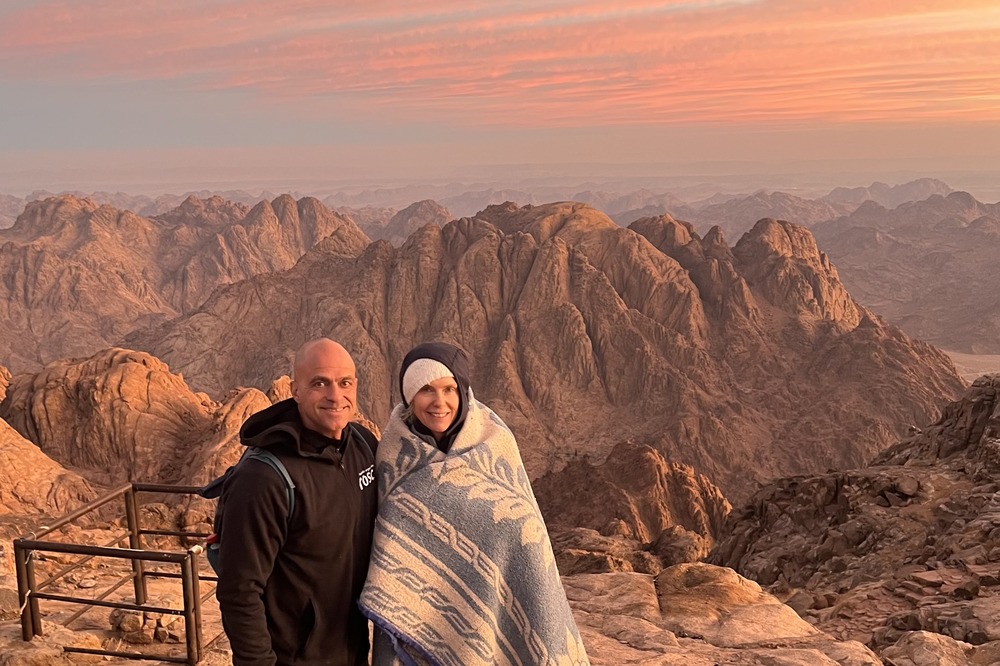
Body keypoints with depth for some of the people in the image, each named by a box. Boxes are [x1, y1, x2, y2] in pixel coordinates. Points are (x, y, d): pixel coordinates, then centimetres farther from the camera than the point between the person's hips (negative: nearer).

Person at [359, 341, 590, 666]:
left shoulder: (496, 443, -8)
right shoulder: (393, 453, -6)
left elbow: (522, 527, -3)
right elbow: (387, 541, 2)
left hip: (487, 610, 0)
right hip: (418, 611, 0)